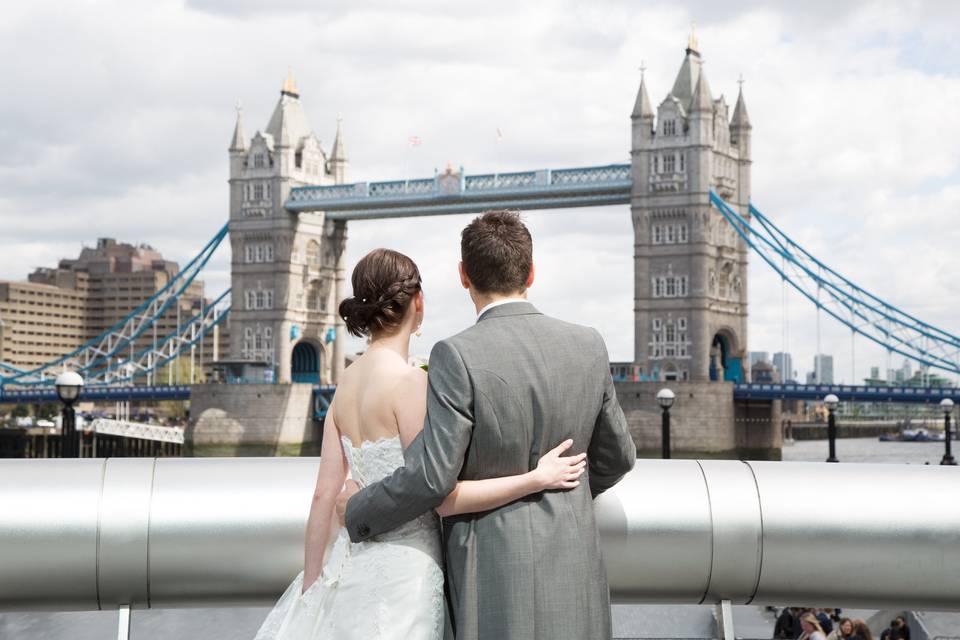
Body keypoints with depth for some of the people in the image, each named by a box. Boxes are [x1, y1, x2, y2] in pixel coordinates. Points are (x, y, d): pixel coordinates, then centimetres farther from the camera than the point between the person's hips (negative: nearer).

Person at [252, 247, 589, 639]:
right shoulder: (409, 381, -16)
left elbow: (324, 495, 6)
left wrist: (310, 596, 11)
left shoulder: (347, 383, 5)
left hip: (356, 559, 7)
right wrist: (538, 478, -11)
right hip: (403, 567, -7)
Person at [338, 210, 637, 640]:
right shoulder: (588, 346, 2)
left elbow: (432, 477, -16)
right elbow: (617, 456, 12)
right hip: (574, 565, 5)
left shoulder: (457, 356, -14)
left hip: (494, 570, -4)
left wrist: (359, 510, 1)